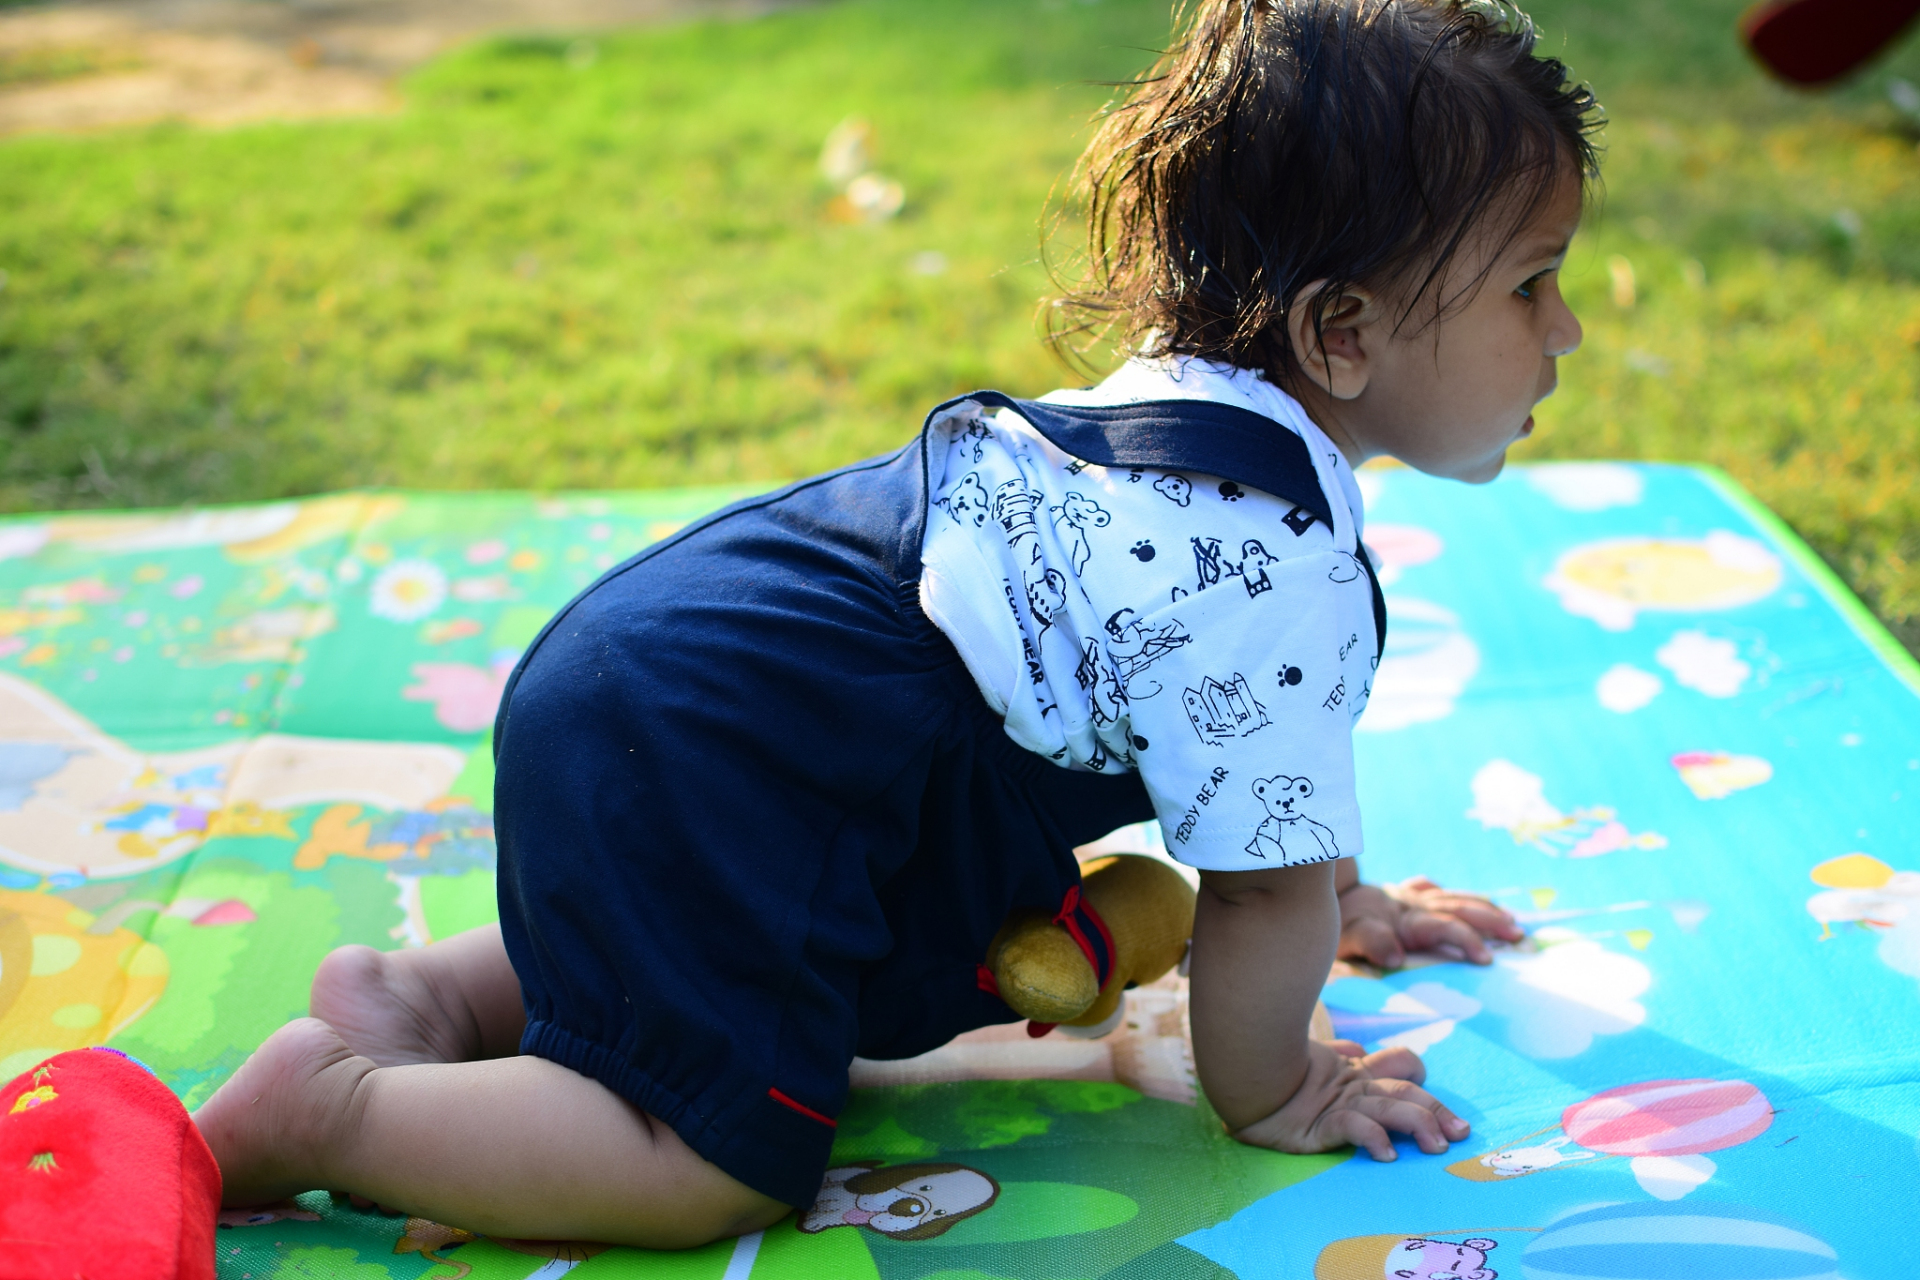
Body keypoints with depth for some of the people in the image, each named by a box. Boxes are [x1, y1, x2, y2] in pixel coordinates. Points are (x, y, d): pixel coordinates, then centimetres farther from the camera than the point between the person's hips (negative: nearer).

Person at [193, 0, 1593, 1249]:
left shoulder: (1193, 401, 11)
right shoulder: (1277, 563, -21)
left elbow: (1254, 734, 28)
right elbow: (1263, 887, -13)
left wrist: (1346, 901, 35)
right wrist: (1268, 1094, 4)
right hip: (693, 768, -10)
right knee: (718, 1169, -14)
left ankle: (441, 993, 25)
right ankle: (326, 1108, -3)